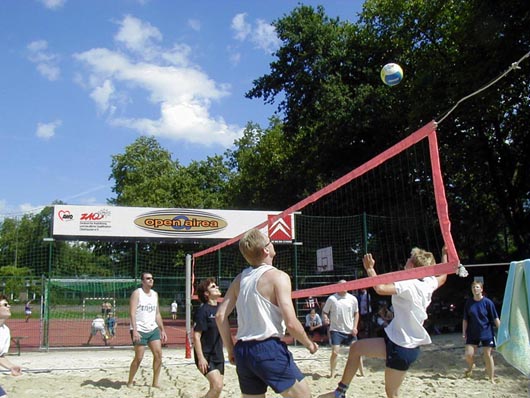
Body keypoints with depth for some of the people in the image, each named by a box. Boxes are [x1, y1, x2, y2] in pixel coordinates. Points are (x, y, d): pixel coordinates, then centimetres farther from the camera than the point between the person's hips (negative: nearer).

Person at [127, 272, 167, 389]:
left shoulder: (155, 294, 11)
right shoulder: (137, 293, -8)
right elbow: (132, 313, -15)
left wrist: (162, 330, 11)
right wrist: (134, 331, -24)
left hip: (153, 329, 6)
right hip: (139, 330, -6)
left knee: (158, 354, -1)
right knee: (139, 358, -2)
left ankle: (155, 382, 10)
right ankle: (130, 382, 16)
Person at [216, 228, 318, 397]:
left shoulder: (240, 279, 10)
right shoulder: (277, 276, -9)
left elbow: (220, 316, 8)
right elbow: (291, 323, -15)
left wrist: (231, 350, 17)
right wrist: (309, 343, 2)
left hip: (243, 351, 7)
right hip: (269, 349, -7)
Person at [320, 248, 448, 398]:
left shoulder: (407, 284, -21)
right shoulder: (428, 282, 4)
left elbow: (381, 288, -37)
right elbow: (443, 277, 26)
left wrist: (370, 268, -20)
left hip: (401, 347, -9)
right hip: (408, 344, 9)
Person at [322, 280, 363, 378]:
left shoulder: (353, 299, -2)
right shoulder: (331, 299, -9)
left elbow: (356, 313, 10)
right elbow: (324, 311, 0)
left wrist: (355, 327, 1)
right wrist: (325, 318, -23)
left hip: (350, 330, 3)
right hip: (336, 330, -2)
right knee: (335, 352, -8)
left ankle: (362, 372, 21)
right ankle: (332, 373, 9)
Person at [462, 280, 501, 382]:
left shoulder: (488, 302, -7)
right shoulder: (469, 302, 0)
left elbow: (495, 318, -4)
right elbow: (465, 319, 5)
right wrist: (464, 333, 3)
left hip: (487, 333, -2)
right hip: (472, 334, 2)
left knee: (488, 355, 1)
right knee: (468, 354, -4)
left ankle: (491, 378, 15)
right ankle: (471, 366, 31)